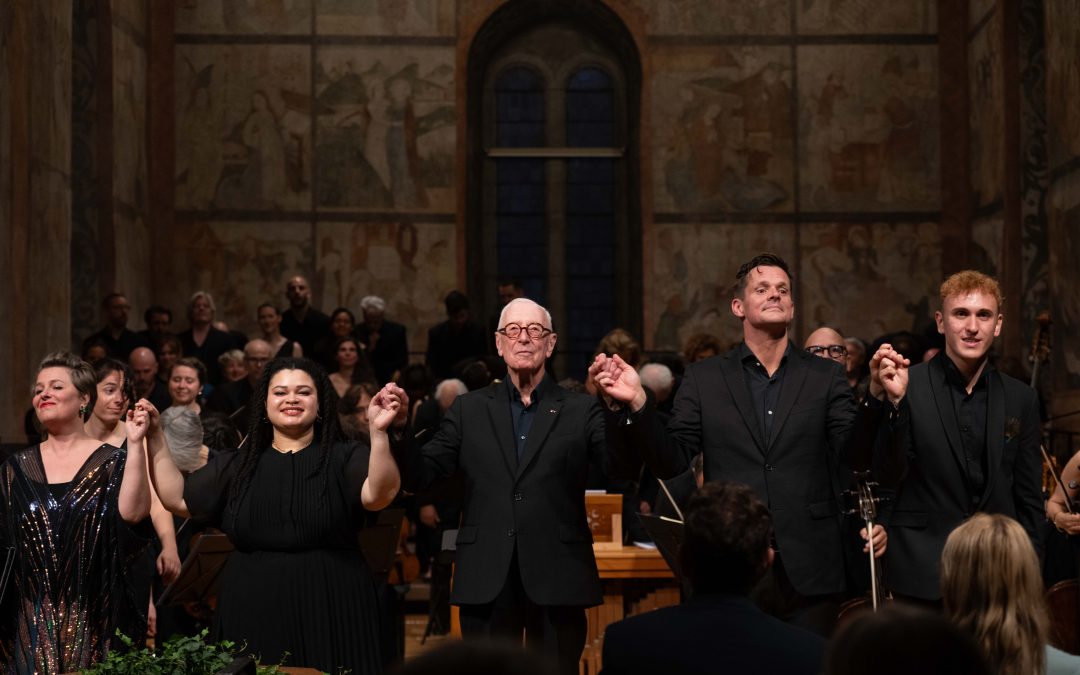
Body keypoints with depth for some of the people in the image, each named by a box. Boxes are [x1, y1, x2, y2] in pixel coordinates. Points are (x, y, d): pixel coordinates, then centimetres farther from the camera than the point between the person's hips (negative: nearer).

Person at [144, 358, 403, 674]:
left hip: (329, 613, -3)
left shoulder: (345, 458, 0)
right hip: (252, 614, 3)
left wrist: (378, 432, -35)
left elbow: (378, 494, -20)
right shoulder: (238, 464, 12)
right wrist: (155, 437, 4)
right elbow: (176, 498, 12)